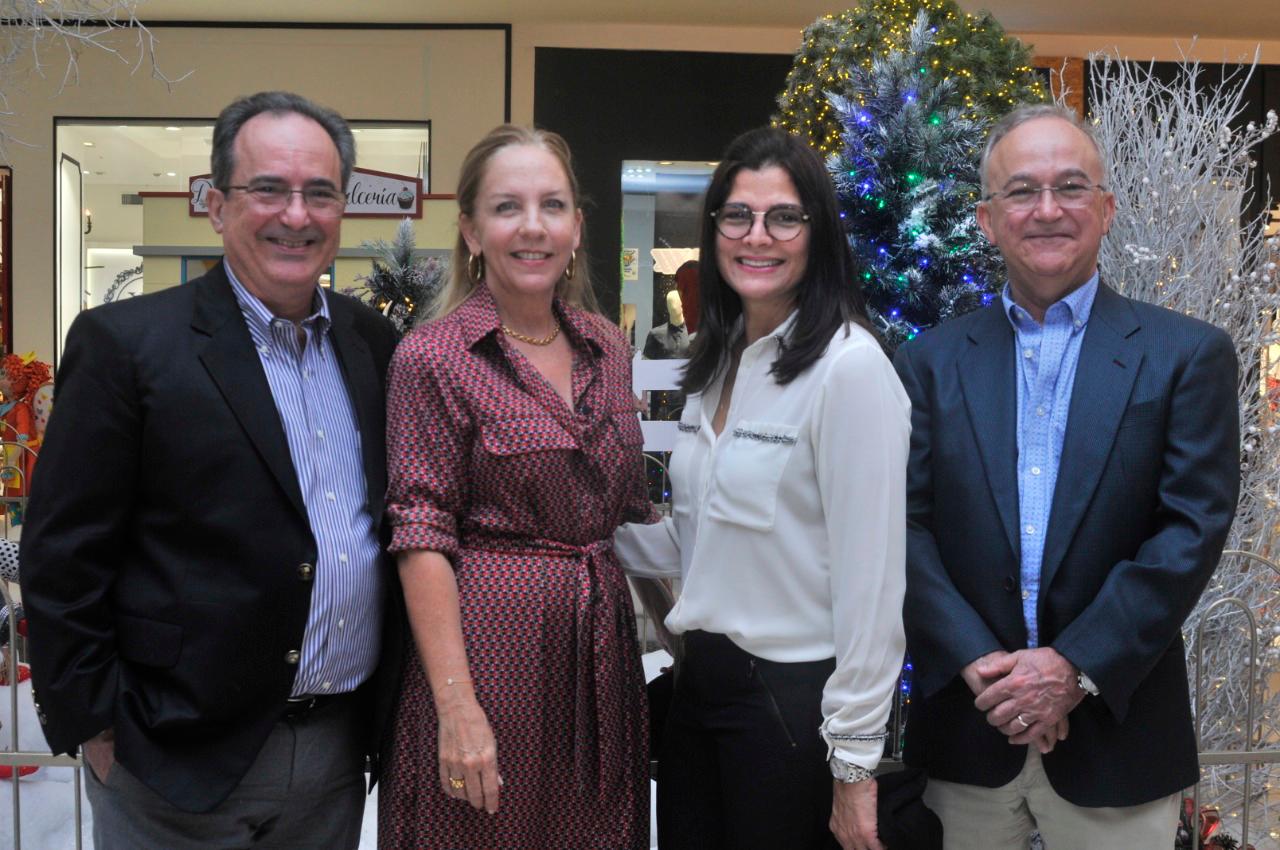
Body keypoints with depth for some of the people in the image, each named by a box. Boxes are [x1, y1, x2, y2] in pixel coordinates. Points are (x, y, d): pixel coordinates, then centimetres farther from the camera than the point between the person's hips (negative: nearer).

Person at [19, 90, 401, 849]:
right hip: (184, 760, -4)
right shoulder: (125, 344, -10)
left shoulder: (375, 343, 5)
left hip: (342, 748, 5)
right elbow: (63, 561, -9)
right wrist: (97, 730, -9)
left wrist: (382, 709, 11)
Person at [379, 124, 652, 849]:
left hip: (601, 646, 6)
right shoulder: (433, 358, -9)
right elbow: (422, 539, -12)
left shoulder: (607, 347, 8)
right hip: (489, 645, -5)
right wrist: (458, 706, -18)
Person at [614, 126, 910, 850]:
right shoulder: (720, 363, 8)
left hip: (792, 698, -7)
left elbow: (872, 580, -18)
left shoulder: (849, 365, -16)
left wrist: (854, 762, -16)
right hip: (699, 682, 7)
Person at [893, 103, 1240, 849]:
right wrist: (978, 663, -14)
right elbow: (906, 527, -2)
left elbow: (1194, 529, -8)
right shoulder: (932, 362, 4)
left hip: (1116, 733, -1)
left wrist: (1076, 669, -14)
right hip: (965, 729, 2)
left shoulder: (1188, 356, -1)